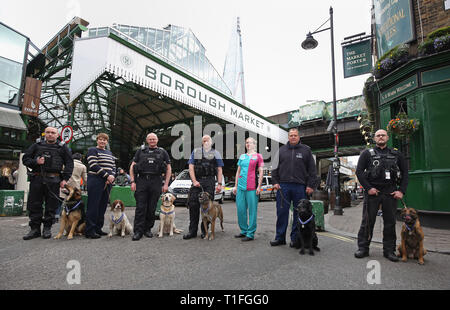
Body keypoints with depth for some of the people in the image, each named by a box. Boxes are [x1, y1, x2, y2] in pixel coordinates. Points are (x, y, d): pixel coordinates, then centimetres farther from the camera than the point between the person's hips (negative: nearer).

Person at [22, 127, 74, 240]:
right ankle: (35, 229, 15)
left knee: (51, 205, 2)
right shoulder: (37, 145, 14)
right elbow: (25, 159, 14)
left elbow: (69, 164, 5)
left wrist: (65, 179, -4)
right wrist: (35, 161, -8)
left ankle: (47, 228, 15)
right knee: (34, 205, 4)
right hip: (37, 178, 2)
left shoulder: (62, 147, 8)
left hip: (53, 180, -2)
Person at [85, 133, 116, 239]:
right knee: (93, 206, -5)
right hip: (95, 181, -6)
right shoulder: (92, 150, 1)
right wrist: (107, 175, -15)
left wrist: (112, 176, -4)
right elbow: (94, 166, -12)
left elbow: (113, 167, 16)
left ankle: (98, 228, 17)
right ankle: (89, 231, 2)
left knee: (103, 206, 9)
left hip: (107, 182, 7)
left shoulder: (109, 153, 21)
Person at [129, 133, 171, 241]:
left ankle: (148, 229, 19)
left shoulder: (162, 152, 12)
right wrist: (133, 181, 0)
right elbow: (132, 166, 11)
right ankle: (138, 231, 2)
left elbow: (169, 168, 9)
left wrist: (166, 184, 0)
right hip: (141, 182, 0)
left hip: (156, 183, 0)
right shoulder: (140, 151, 13)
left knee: (152, 208, 5)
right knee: (140, 207, -4)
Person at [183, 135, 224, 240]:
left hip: (209, 182, -1)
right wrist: (194, 181, -5)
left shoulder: (215, 153, 13)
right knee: (193, 205, -3)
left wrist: (219, 184, -2)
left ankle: (204, 230, 12)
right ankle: (192, 231, 7)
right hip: (197, 181, 1)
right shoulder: (195, 151, 14)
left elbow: (219, 170, 9)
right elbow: (191, 167, 7)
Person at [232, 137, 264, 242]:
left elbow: (261, 172, 0)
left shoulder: (258, 156, 4)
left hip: (252, 187, -5)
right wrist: (235, 186, 16)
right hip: (241, 186, 5)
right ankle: (244, 231, 24)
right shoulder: (242, 156, 17)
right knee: (240, 209, 9)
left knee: (252, 210, 0)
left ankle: (250, 234, 9)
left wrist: (259, 186, -7)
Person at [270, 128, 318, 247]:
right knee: (282, 212, 3)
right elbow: (275, 168, 13)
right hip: (283, 186, 1)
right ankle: (280, 238, 14)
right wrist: (275, 182, 3)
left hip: (300, 187, -1)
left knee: (299, 213, 5)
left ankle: (295, 239, 17)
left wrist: (311, 185, -2)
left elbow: (312, 170, 5)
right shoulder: (281, 150, 12)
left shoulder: (306, 150, 8)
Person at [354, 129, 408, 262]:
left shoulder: (396, 154, 14)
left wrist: (401, 190, 2)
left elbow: (405, 172, 13)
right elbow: (359, 172, 0)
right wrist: (368, 188, -9)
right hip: (372, 191, -2)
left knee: (390, 222, 6)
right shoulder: (367, 153, 7)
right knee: (367, 221, -1)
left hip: (390, 192, 2)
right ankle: (363, 248, 8)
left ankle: (389, 250, 18)